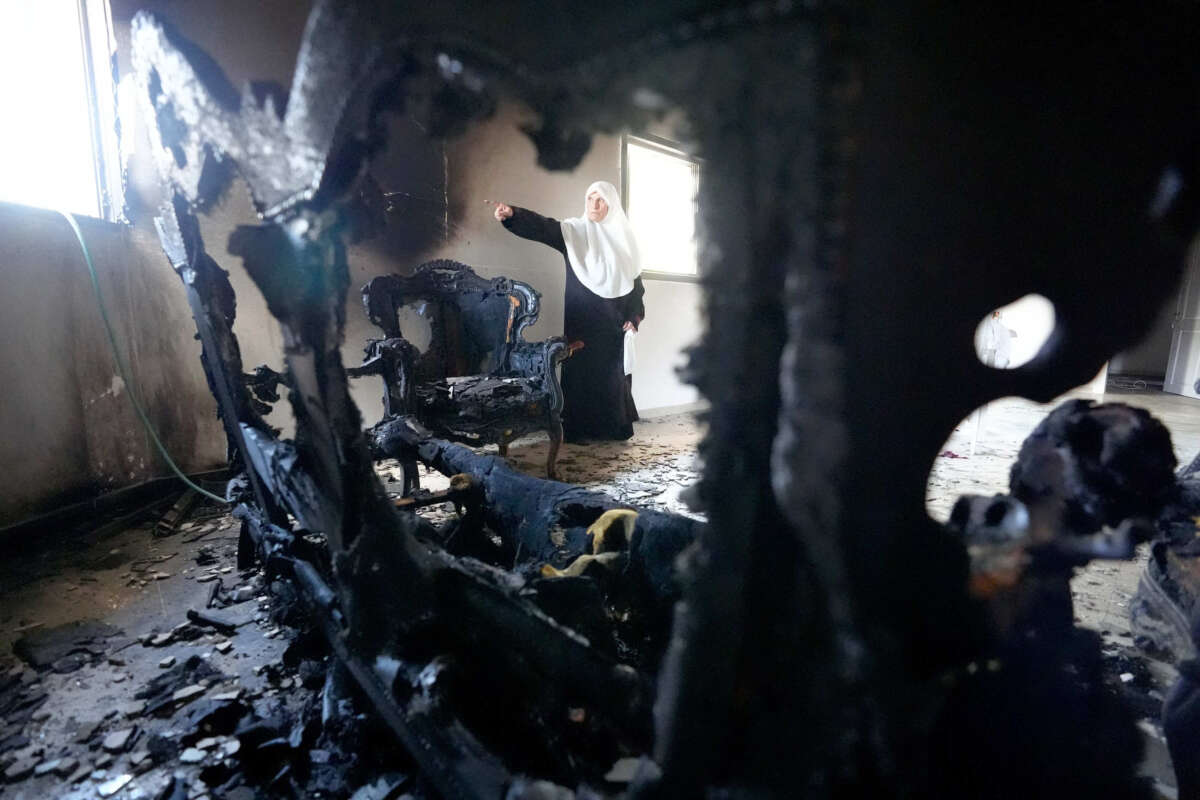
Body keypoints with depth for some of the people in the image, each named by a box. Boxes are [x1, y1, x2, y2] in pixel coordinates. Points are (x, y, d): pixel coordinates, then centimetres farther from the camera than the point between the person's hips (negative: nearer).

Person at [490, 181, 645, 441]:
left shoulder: (624, 237, 9)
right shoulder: (574, 231, 2)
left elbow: (635, 278, 10)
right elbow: (542, 227, -15)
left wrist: (634, 317, 1)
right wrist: (512, 214, -34)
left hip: (614, 321, 3)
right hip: (582, 319, -2)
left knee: (613, 372, 6)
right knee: (581, 371, -3)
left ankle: (612, 427, 16)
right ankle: (577, 429, 5)